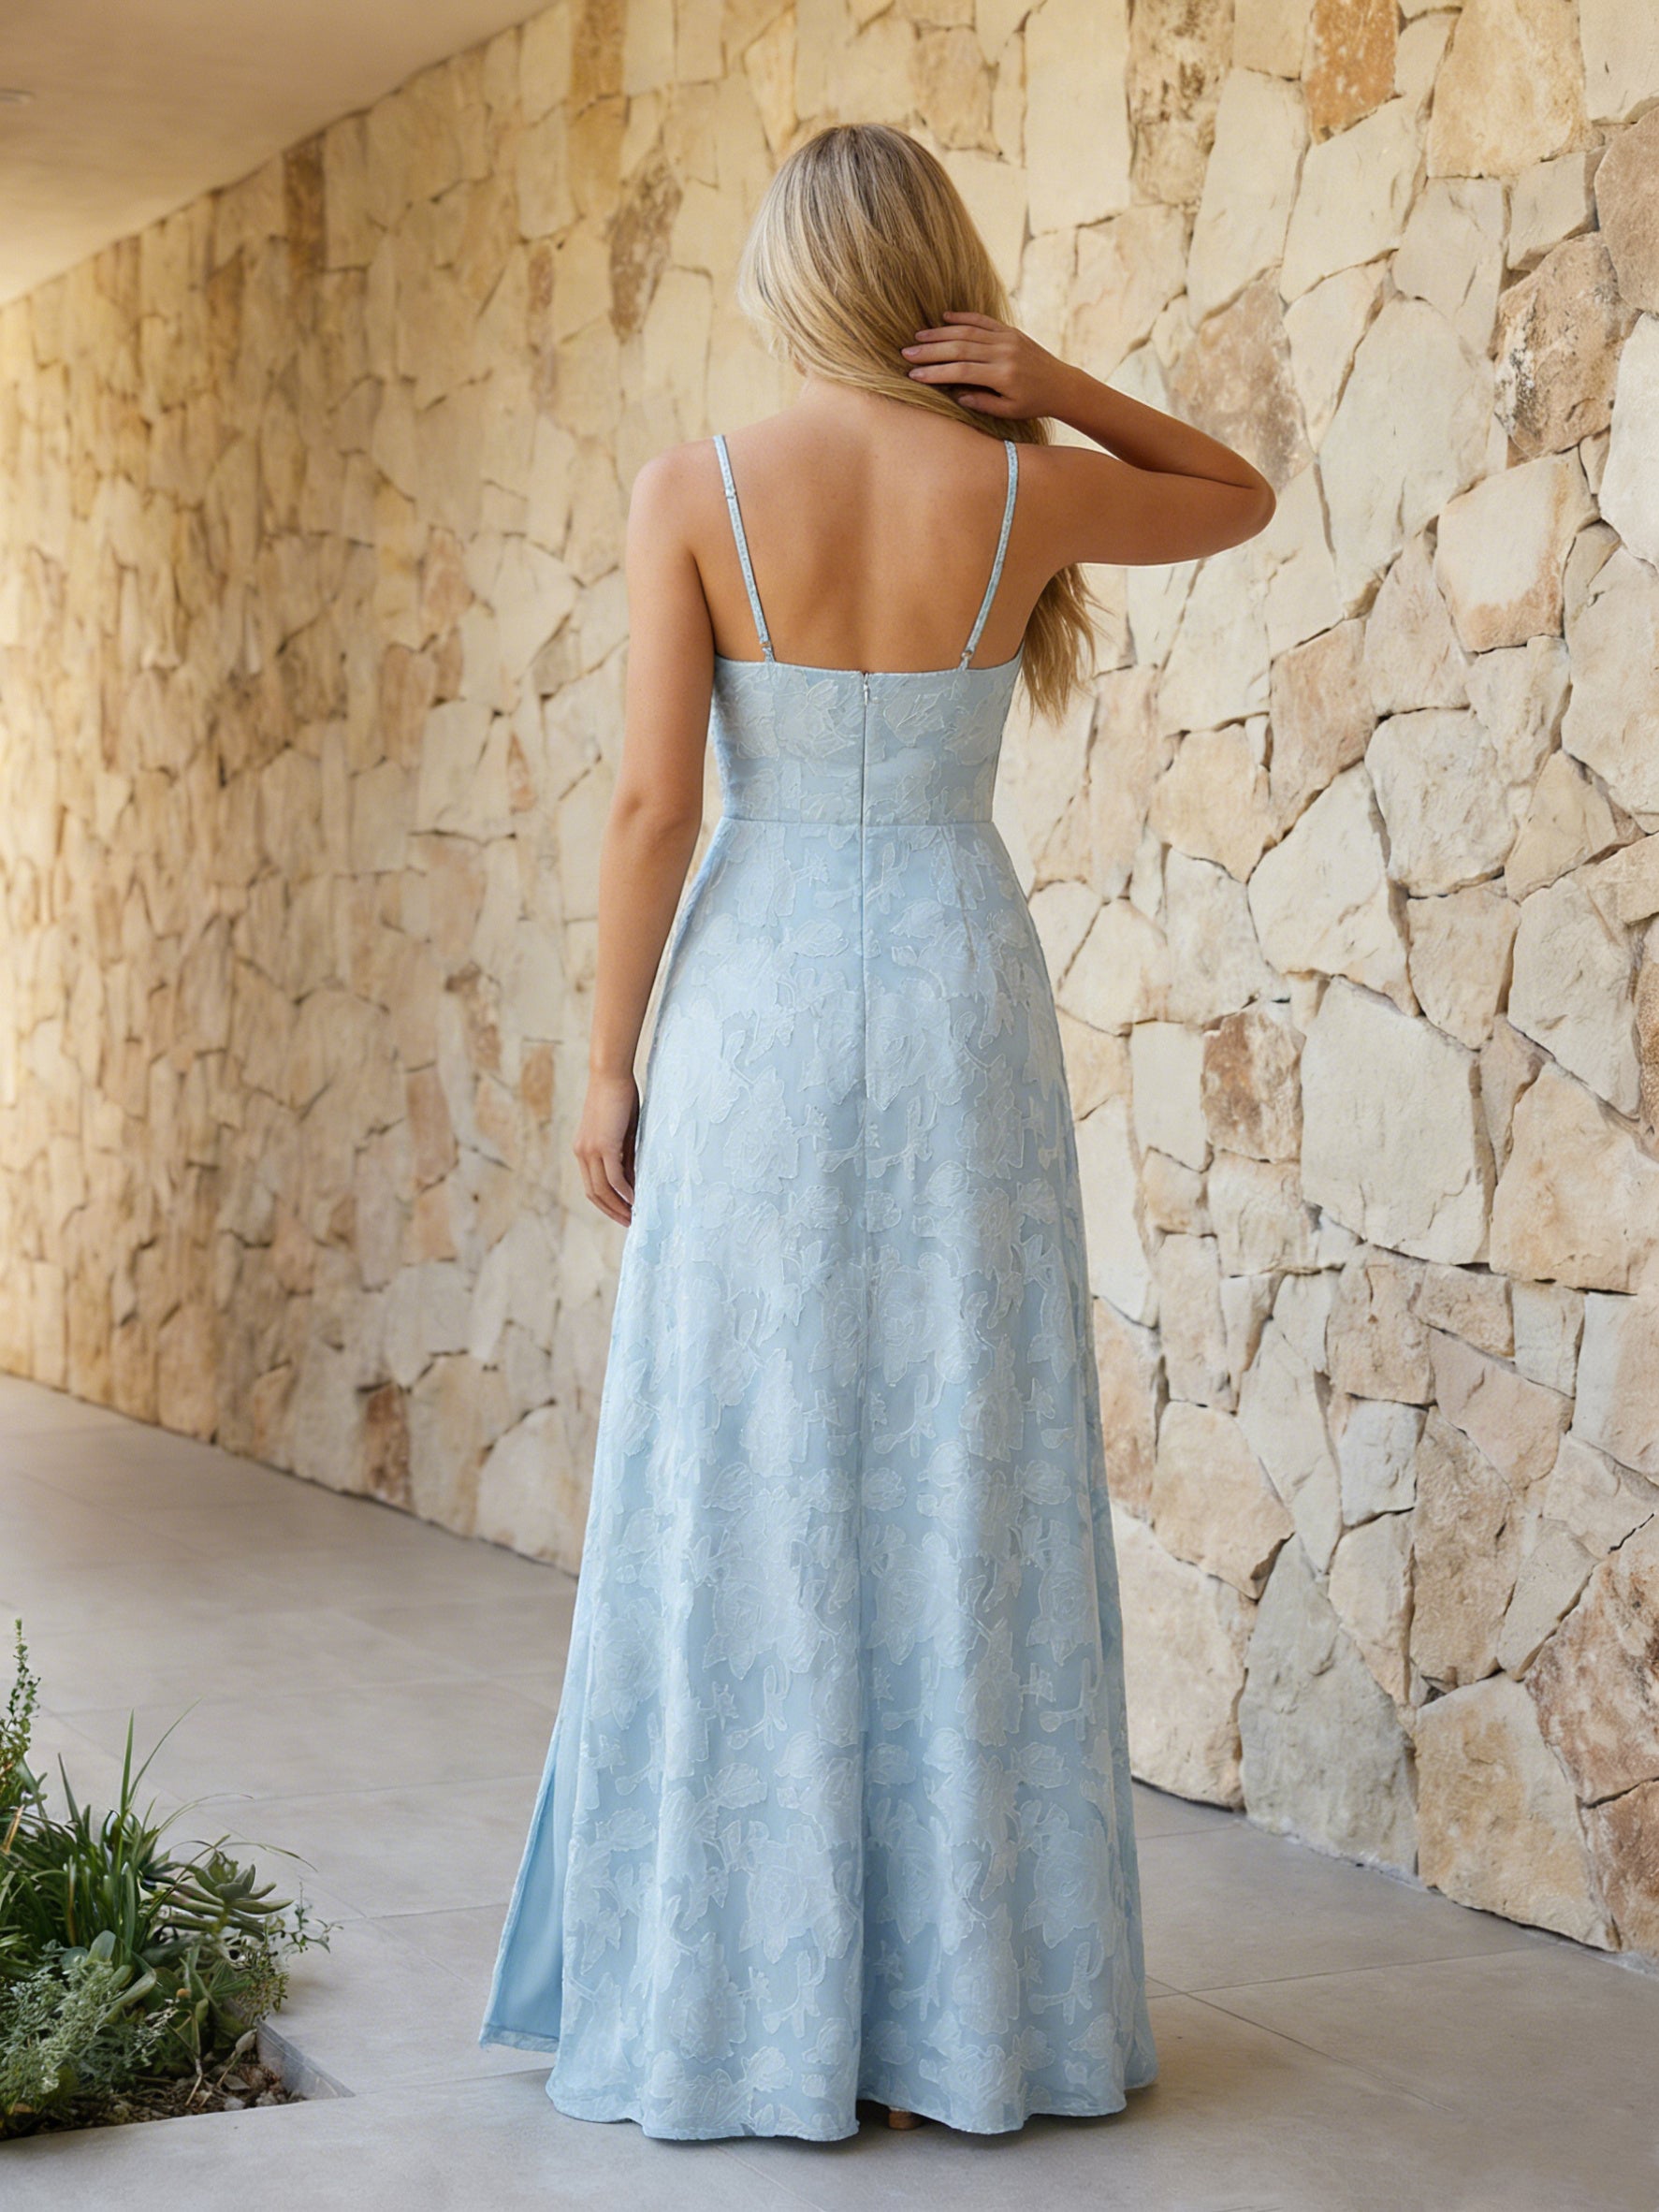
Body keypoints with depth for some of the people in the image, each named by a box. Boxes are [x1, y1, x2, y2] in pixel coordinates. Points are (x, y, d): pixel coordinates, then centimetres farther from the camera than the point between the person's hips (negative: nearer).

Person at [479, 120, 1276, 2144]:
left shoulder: (692, 492, -5)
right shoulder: (1022, 489, 0)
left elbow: (652, 800, -9)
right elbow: (1242, 501, 19)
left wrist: (607, 1064, -1)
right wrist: (1053, 383, 4)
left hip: (756, 1010, -1)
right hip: (960, 1006, 1)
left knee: (742, 1498, 4)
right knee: (967, 1493, 7)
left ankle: (738, 2002, 9)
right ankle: (971, 1996, 12)